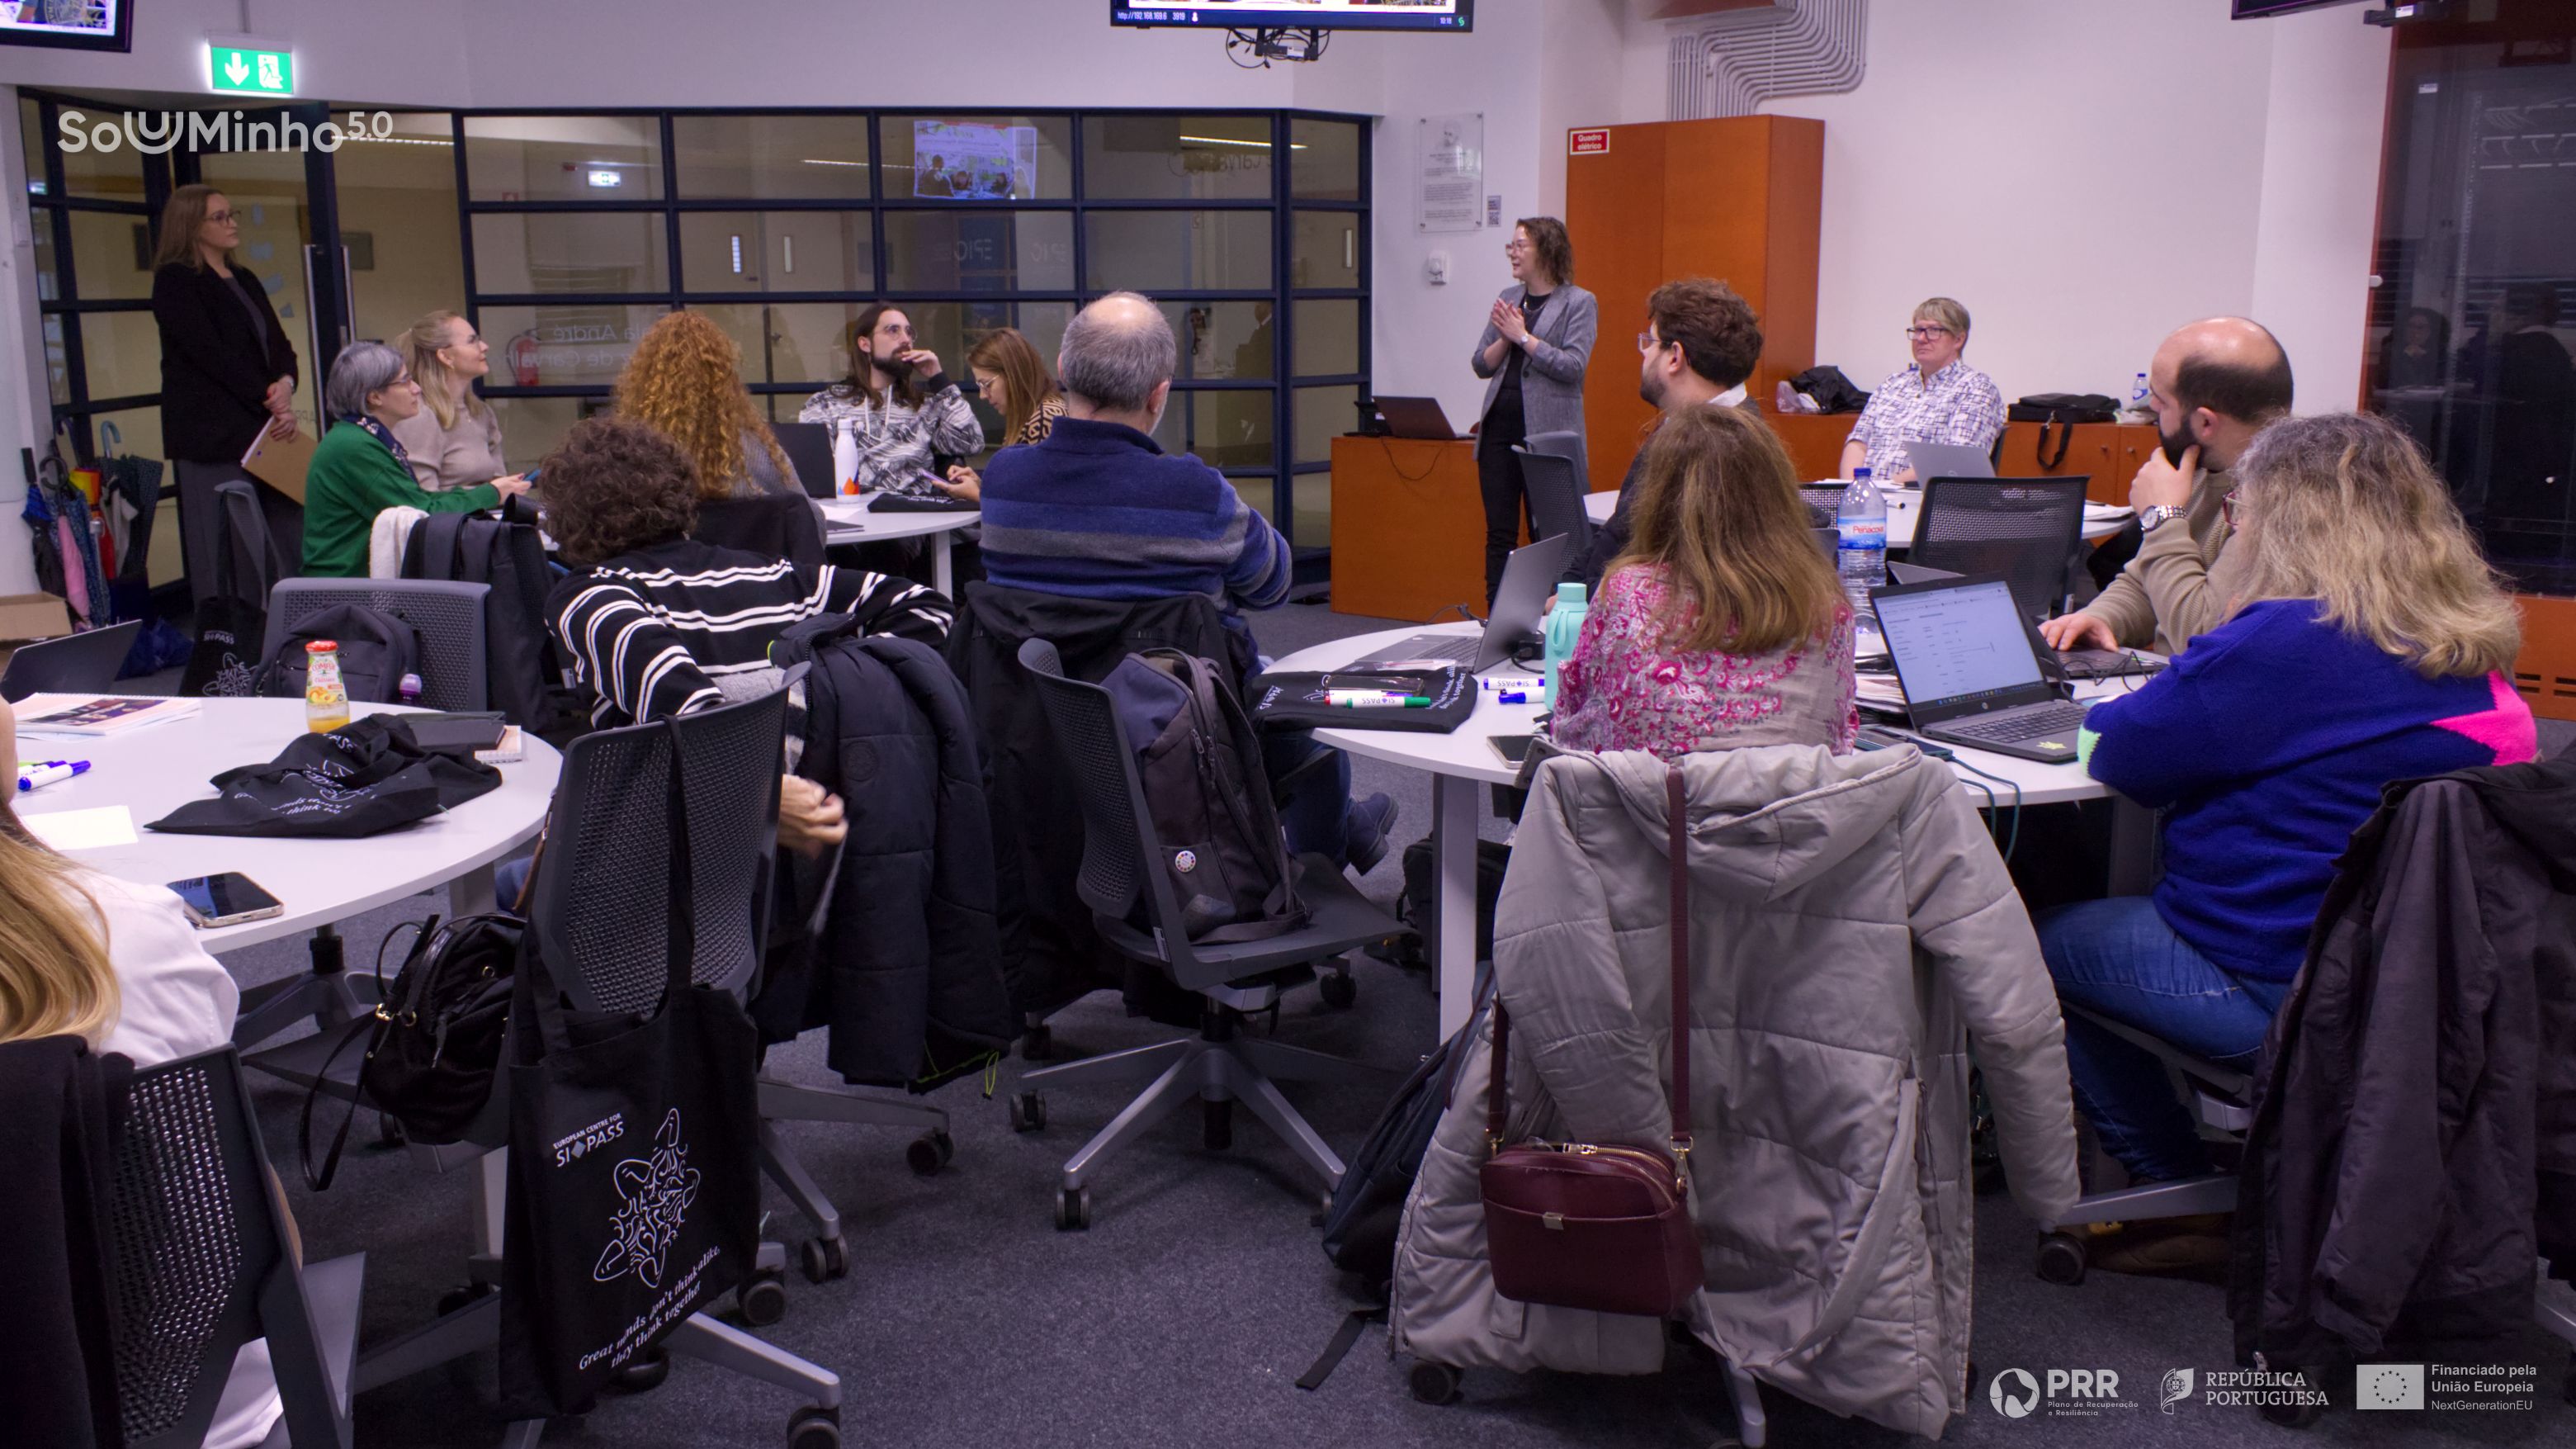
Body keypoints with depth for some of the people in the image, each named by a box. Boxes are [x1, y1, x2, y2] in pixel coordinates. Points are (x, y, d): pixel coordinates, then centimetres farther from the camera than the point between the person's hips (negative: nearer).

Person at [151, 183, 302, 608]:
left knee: (287, 533, 1)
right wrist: (270, 397, -13)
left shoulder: (244, 280, 20)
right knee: (224, 544, -7)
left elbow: (278, 343, 14)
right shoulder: (175, 281, -3)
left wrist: (285, 384, -7)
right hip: (213, 430, -7)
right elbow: (211, 353, -12)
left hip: (266, 426, 7)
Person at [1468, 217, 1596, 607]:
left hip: (1547, 433, -5)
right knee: (1499, 533, 6)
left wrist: (1523, 336, -13)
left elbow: (1573, 367, -15)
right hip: (1499, 425, 5)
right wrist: (1503, 338, -7)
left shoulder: (1578, 303, -3)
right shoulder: (1509, 297, 13)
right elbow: (1482, 366, 11)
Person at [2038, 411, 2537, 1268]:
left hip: (2277, 995, -9)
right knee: (2115, 909, 25)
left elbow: (2120, 756, -14)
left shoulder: (2285, 644, -22)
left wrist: (2110, 711, 9)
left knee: (2038, 948, 9)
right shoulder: (2471, 657, 6)